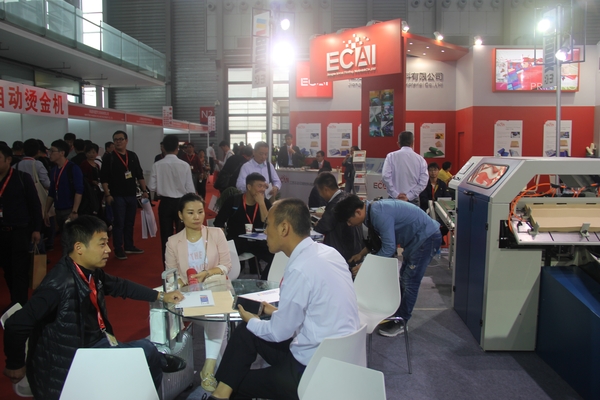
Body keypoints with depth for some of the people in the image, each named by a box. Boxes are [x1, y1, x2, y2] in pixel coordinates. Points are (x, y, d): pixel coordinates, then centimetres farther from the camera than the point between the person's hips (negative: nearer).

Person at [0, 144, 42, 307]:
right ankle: (15, 302, 23)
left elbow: (35, 204, -3)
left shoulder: (22, 178, -4)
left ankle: (20, 305, 5)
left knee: (20, 271, -2)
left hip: (20, 231, -4)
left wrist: (36, 229, -5)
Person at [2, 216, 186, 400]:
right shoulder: (60, 284, -30)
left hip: (94, 344, 8)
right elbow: (16, 326, -27)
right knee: (146, 350, -10)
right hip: (66, 366, -8)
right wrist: (15, 365, -11)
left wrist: (161, 296, 13)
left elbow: (119, 286, 15)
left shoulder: (91, 272, -3)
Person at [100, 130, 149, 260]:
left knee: (130, 223, 12)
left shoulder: (133, 156, 8)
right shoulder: (109, 158, -5)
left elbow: (139, 175, 12)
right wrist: (107, 194, -13)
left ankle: (129, 246, 23)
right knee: (119, 223, -1)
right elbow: (104, 178, -7)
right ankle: (118, 249, 7)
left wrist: (144, 190, 6)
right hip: (118, 196, -4)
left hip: (132, 195, 4)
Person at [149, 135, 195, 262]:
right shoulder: (184, 165, -12)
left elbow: (152, 187, -5)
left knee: (166, 235, 11)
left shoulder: (157, 165, -10)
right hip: (181, 202, -1)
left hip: (165, 203, 1)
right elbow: (190, 188, -9)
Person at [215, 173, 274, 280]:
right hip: (235, 241, -2)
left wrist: (261, 203, -15)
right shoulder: (233, 201, -3)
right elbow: (218, 222, -2)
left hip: (256, 242, 3)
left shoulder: (266, 203, 4)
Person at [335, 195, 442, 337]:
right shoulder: (371, 212, 0)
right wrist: (361, 254, 8)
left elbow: (389, 248, -28)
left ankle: (400, 323, 7)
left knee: (410, 282, -4)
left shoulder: (380, 214, -30)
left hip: (427, 237, -10)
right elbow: (376, 239, 15)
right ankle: (397, 316, 26)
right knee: (404, 279, 15)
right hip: (416, 238, 10)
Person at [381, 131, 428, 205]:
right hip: (413, 201, 1)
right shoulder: (420, 159, 3)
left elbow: (385, 176, -11)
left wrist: (396, 195, -9)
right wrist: (409, 196, -7)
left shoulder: (391, 156, 0)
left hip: (394, 199, -1)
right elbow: (423, 182, -4)